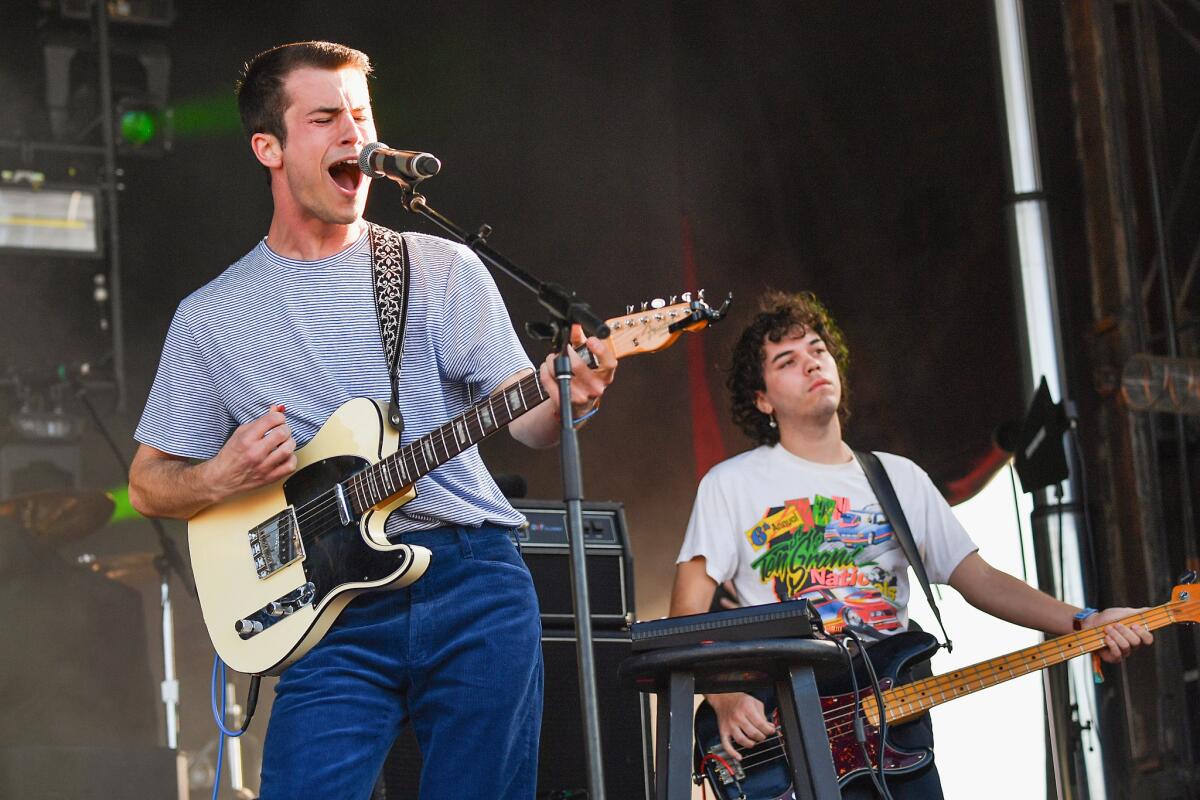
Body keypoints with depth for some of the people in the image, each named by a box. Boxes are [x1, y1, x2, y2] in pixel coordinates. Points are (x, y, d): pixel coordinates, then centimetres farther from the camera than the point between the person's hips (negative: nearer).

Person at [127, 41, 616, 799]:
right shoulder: (212, 317, 9)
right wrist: (222, 477, -8)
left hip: (475, 577, 0)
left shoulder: (445, 270, 9)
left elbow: (523, 418, 2)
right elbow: (149, 484, 14)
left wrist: (566, 397, -22)